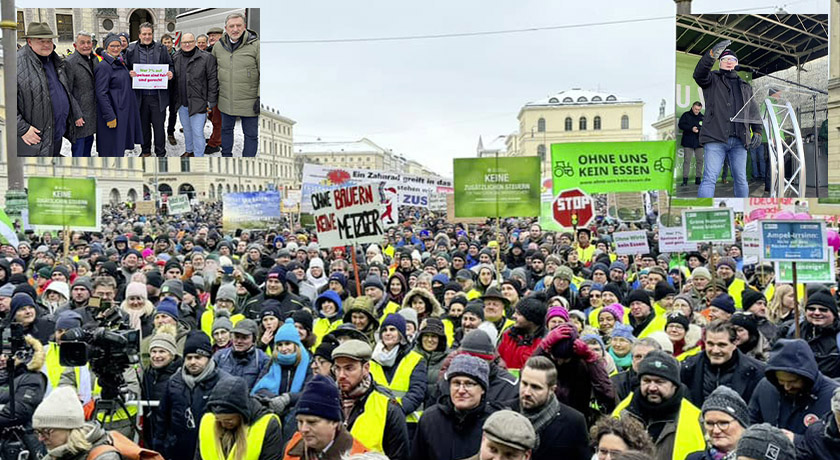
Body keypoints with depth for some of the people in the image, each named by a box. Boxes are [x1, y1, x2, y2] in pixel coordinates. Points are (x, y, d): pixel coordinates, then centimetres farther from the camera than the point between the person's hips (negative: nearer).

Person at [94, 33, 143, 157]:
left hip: (124, 111, 9)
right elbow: (101, 93, -20)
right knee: (111, 148, -4)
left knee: (120, 145, 14)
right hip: (112, 111, -9)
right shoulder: (103, 66, -14)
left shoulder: (121, 63, 13)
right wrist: (110, 117, -23)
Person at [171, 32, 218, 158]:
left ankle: (199, 156, 5)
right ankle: (189, 151, 37)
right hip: (181, 103, 6)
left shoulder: (206, 58, -9)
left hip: (198, 103, -6)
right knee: (186, 129, 20)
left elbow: (212, 80, -9)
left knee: (197, 132, -5)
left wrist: (211, 101, -11)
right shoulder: (176, 58, 8)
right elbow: (173, 77, 21)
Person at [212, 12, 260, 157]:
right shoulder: (218, 46, 4)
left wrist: (260, 97, -14)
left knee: (250, 134, 5)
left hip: (249, 102, -4)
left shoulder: (255, 45, -11)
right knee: (226, 130, 20)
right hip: (226, 101, 4)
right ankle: (226, 156, 38)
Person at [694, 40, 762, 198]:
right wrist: (712, 54, -29)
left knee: (741, 179, 6)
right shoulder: (712, 79, 11)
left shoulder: (745, 87, 25)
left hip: (739, 140, 4)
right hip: (716, 139, -4)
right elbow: (699, 74, -12)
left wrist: (757, 131, 9)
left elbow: (754, 111, 25)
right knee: (710, 177, -14)